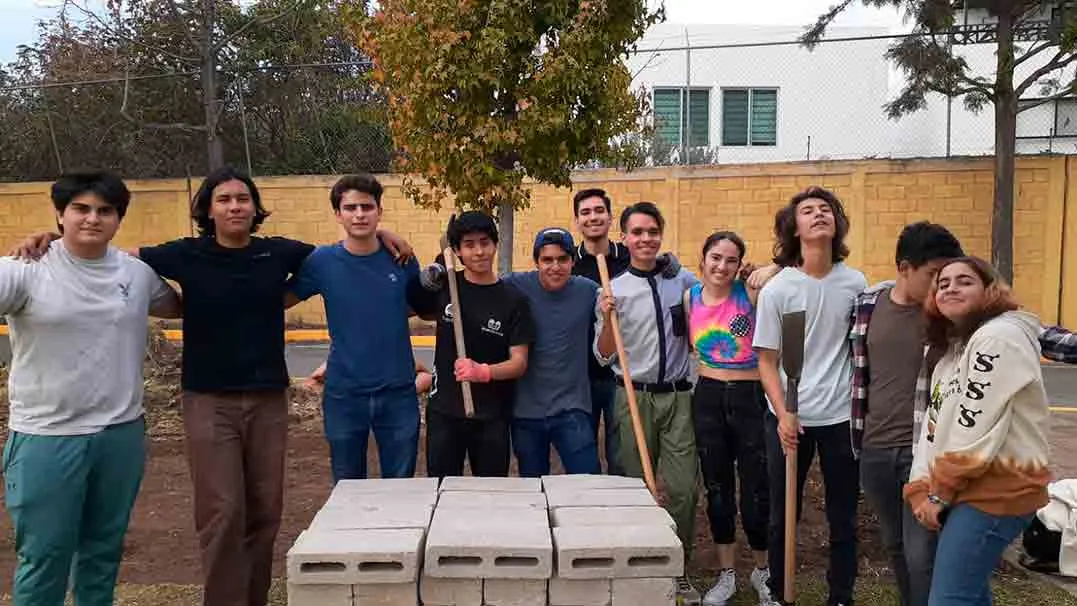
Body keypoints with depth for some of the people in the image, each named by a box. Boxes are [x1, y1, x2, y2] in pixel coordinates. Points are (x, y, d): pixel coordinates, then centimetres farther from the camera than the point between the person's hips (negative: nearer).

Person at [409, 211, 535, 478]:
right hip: (444, 412, 1)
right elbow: (419, 311, 17)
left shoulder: (513, 300, -6)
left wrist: (484, 371, -27)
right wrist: (425, 283, -3)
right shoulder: (445, 286, 0)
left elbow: (519, 363, -8)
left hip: (492, 417, -1)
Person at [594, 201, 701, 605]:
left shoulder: (683, 281, 5)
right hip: (635, 397, -1)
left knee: (683, 489, -1)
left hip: (678, 396, 1)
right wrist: (607, 321, -16)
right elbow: (604, 357, -1)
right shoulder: (614, 291, -1)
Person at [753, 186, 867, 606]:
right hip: (789, 417, -1)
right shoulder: (776, 290, -8)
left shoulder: (855, 283, -2)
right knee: (782, 514, 10)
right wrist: (782, 415, -14)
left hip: (843, 416, 2)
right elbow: (767, 360, -5)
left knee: (843, 516, 11)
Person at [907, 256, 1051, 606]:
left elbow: (977, 428, -20)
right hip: (967, 491, 9)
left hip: (994, 494, -9)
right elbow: (934, 425, 11)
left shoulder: (998, 337, -15)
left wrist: (939, 492, -12)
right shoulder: (953, 348, 16)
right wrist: (921, 491, 1)